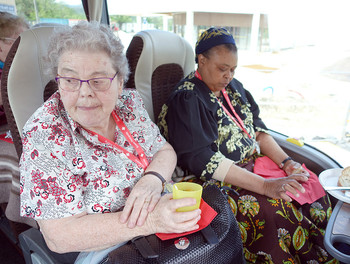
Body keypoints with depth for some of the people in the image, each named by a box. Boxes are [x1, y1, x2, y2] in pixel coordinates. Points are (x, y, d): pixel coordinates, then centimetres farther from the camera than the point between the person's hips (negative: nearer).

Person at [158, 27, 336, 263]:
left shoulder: (233, 87, 11)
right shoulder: (186, 100, -15)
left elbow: (258, 128, 13)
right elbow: (204, 162, -24)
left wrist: (286, 161, -3)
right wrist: (265, 186, -27)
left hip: (253, 164, 8)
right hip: (214, 181, -7)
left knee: (311, 185, -8)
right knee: (274, 212, -26)